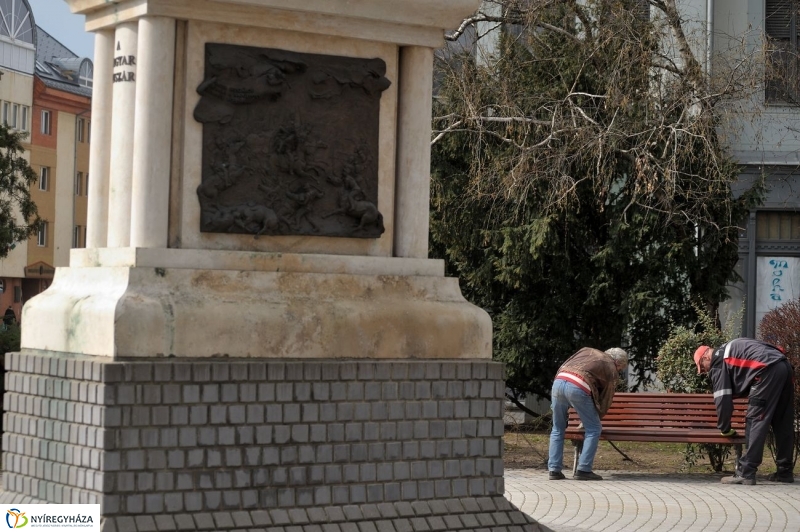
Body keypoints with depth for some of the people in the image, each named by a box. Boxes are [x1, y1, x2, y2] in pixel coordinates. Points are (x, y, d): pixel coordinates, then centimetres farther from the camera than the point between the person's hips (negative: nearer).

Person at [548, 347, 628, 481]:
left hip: (558, 381, 5)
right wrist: (597, 417, 33)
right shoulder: (612, 371, 17)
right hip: (577, 388, -5)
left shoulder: (587, 351, 31)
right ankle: (583, 470, 5)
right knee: (594, 429, 11)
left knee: (558, 429, 19)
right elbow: (605, 399, 19)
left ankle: (554, 469, 16)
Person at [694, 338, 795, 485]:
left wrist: (725, 429, 15)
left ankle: (746, 472, -7)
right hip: (785, 367, 9)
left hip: (768, 370, -9)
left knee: (756, 422, -5)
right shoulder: (731, 349, 34)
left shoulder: (718, 361, 8)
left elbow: (723, 398, 4)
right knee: (783, 424, 13)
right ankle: (785, 471, 19)